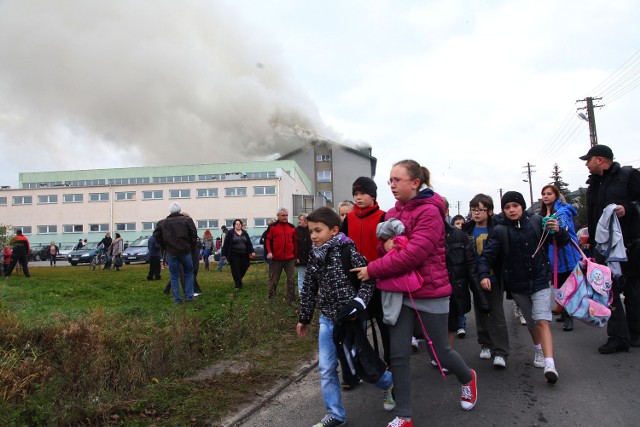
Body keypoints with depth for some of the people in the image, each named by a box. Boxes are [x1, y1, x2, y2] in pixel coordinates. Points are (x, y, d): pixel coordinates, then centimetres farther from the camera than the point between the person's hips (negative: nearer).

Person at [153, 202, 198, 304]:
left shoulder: (162, 223, 4)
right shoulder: (187, 220, -4)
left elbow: (156, 236, 3)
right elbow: (193, 234, -10)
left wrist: (165, 247, 12)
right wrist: (192, 247, 4)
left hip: (171, 253, 1)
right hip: (185, 251, -1)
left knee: (174, 276, 9)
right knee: (189, 274, 14)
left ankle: (177, 299, 9)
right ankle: (189, 296, 10)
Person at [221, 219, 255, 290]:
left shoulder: (244, 233, 12)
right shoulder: (230, 233, 0)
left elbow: (249, 243, 9)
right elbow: (226, 244, -3)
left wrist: (252, 251, -1)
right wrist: (224, 254, -7)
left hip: (244, 255, 4)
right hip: (234, 255, -4)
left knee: (244, 268, 3)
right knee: (236, 271, -3)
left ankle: (238, 280, 30)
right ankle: (238, 285, 4)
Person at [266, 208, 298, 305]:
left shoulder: (292, 227, 7)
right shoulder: (273, 227, -1)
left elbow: (295, 242, 11)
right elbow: (267, 240, 0)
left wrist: (296, 256, 10)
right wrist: (269, 252, -13)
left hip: (290, 259, 2)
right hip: (276, 258, -2)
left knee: (291, 280, 3)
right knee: (273, 280, 9)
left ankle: (291, 300, 10)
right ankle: (270, 298, 24)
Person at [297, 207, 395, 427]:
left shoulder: (347, 251, -16)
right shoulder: (314, 257, 3)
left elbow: (369, 279, -15)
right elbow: (308, 289, 11)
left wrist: (358, 302, -26)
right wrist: (304, 318, 16)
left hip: (350, 318, -6)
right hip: (327, 319, 6)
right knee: (326, 368, 7)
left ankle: (389, 382, 38)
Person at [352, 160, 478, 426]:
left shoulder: (430, 212, -15)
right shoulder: (393, 213, 8)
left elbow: (414, 253, -24)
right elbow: (384, 247, 13)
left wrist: (372, 270, -21)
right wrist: (386, 243, -12)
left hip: (430, 292, -6)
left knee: (441, 351, 11)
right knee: (398, 355, 3)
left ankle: (468, 378, 44)